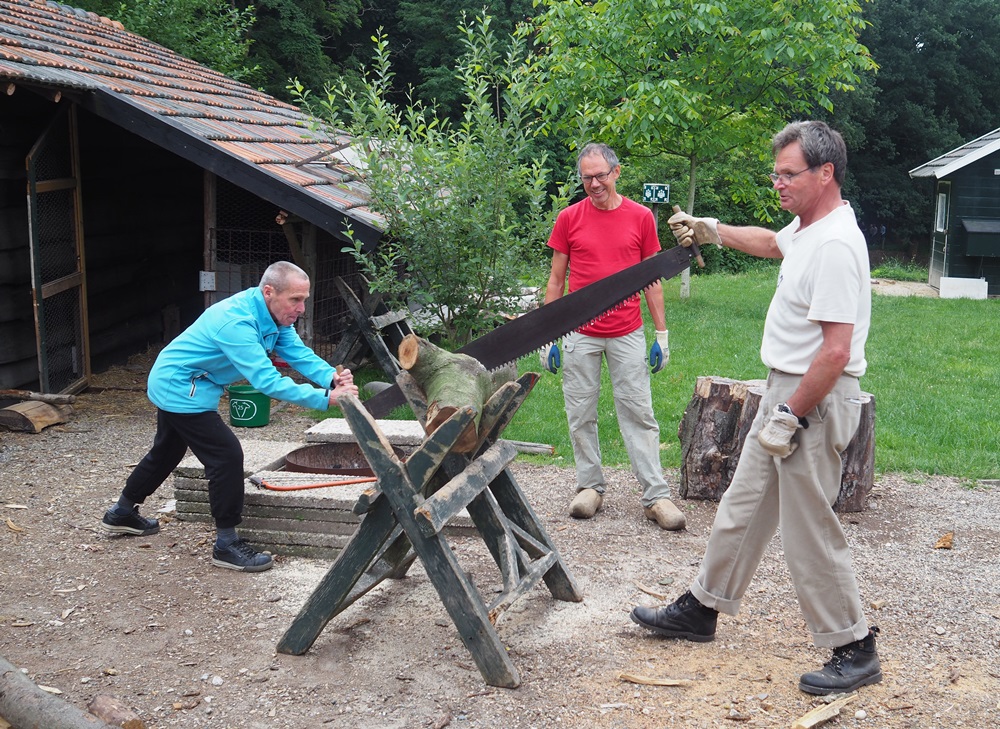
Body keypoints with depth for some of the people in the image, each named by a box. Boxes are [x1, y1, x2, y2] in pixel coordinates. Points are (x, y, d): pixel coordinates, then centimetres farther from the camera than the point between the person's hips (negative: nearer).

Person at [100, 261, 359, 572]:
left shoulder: (274, 314, -5)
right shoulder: (237, 322, -35)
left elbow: (299, 353, -12)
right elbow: (266, 380, -40)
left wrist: (331, 377, -32)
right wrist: (325, 398, -44)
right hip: (181, 390, -10)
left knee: (166, 452, 26)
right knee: (227, 456, -15)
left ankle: (122, 513, 45)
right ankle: (227, 544, -6)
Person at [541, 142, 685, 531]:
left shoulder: (641, 217, 2)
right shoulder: (569, 218, 1)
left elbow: (652, 279, 7)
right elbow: (556, 280, 6)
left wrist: (662, 333, 3)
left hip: (628, 334, 0)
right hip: (580, 335, 1)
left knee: (639, 414, 1)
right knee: (581, 416, 7)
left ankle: (656, 496, 6)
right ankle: (590, 487, 21)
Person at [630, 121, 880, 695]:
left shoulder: (836, 245, -23)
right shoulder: (807, 229, 8)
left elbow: (836, 352, -27)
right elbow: (771, 243, 36)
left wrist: (789, 416, -23)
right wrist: (712, 231, 32)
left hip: (817, 400, -10)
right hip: (786, 391, 11)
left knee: (810, 530, -2)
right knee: (743, 505, 18)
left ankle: (855, 649, 13)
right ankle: (702, 610, 31)